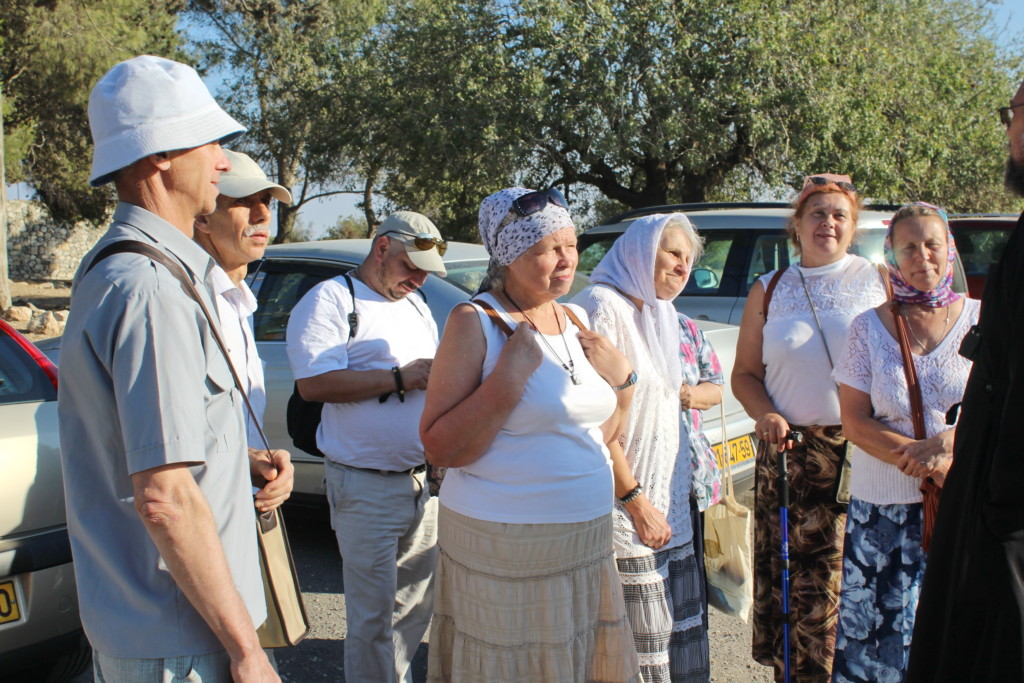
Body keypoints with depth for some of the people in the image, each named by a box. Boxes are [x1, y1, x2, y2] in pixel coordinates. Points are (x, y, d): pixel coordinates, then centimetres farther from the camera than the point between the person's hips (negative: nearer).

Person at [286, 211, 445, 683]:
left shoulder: (416, 305, 17)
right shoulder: (330, 299, -8)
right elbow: (313, 383, -20)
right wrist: (399, 378, -19)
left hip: (420, 480, 8)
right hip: (367, 487, -8)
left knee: (416, 603, 18)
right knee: (373, 615, 0)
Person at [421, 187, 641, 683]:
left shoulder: (574, 321, 9)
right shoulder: (476, 323, -11)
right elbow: (440, 448, -16)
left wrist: (621, 380, -2)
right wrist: (509, 378, -22)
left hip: (585, 543, 7)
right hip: (505, 549, -6)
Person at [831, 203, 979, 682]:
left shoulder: (982, 321, 4)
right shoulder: (869, 328, 3)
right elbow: (854, 423, -1)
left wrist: (948, 440, -17)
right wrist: (925, 462, -14)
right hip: (883, 503, 0)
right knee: (877, 624, 1)